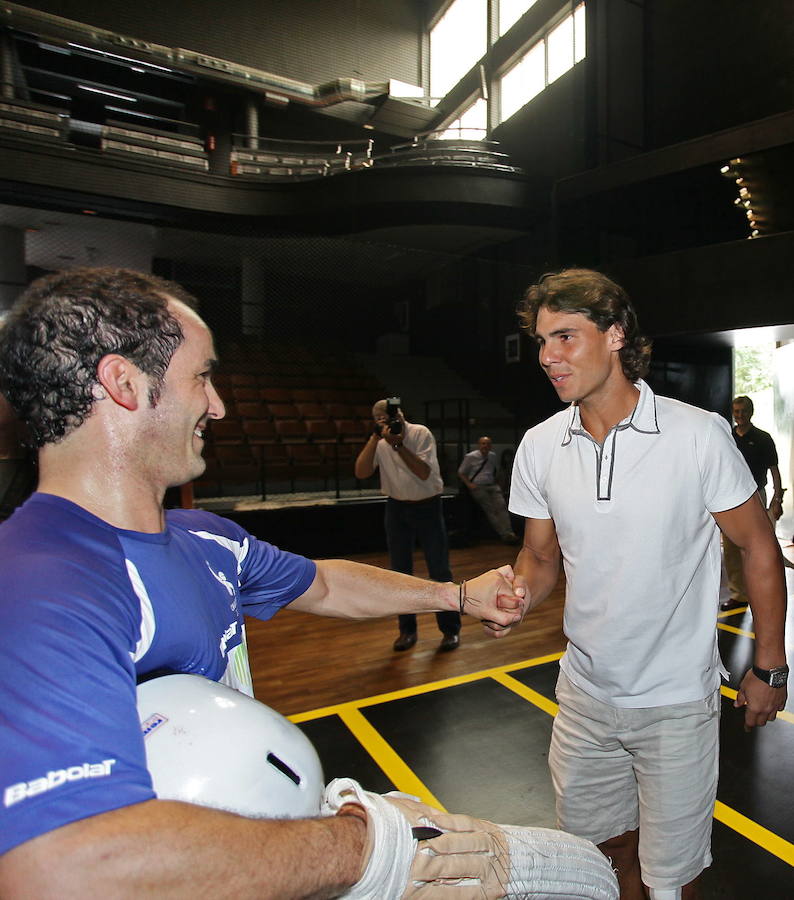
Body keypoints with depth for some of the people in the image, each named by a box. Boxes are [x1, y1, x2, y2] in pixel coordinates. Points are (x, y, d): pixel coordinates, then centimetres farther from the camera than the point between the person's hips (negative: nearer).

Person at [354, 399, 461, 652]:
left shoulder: (421, 433, -13)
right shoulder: (379, 442, -3)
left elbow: (424, 473, -24)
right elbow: (361, 473, -17)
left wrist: (398, 444, -30)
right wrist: (375, 438, -24)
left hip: (428, 506, -3)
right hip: (397, 508, 3)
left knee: (440, 571, 1)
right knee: (400, 572, 8)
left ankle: (450, 629, 13)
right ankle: (407, 629, 21)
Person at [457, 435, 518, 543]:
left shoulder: (493, 456, 16)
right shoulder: (470, 457, 2)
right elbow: (461, 473, 6)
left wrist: (495, 481, 14)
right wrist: (469, 484, -8)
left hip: (492, 486, 4)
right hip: (477, 486, -4)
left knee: (501, 505, -22)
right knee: (490, 508, -23)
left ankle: (509, 533, -32)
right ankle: (504, 534, -28)